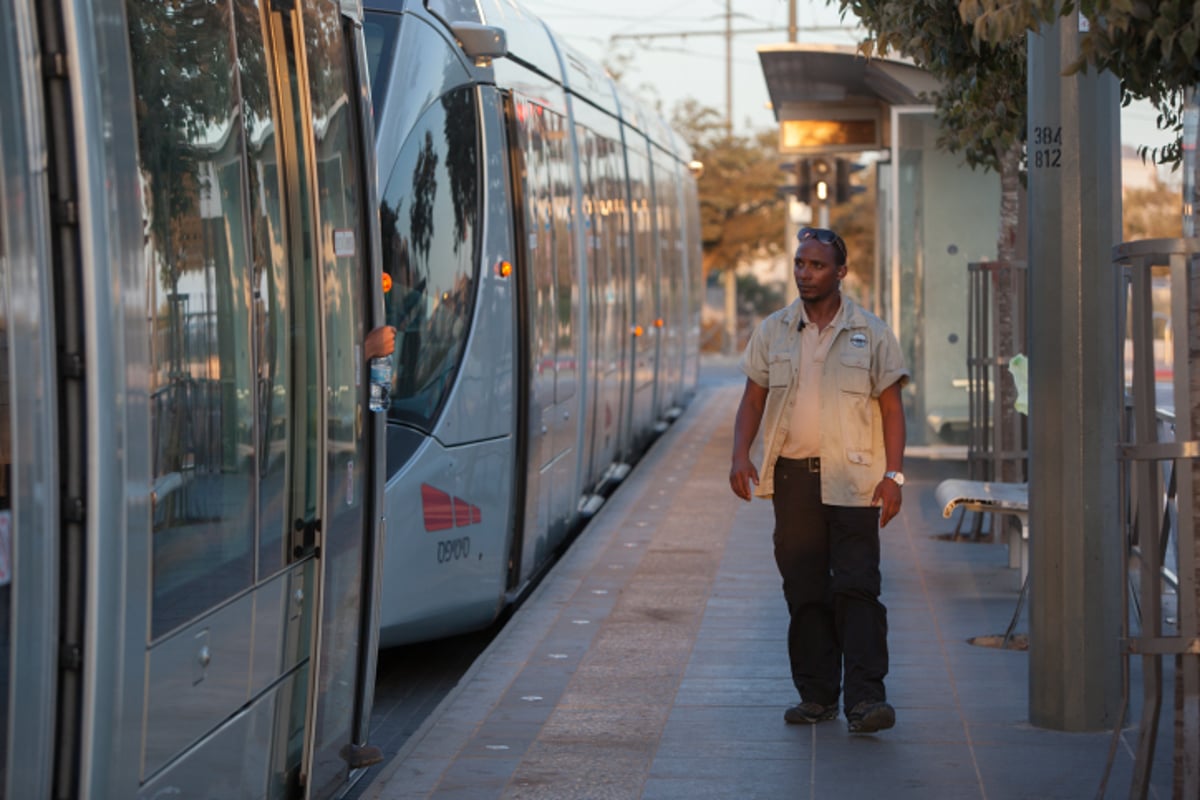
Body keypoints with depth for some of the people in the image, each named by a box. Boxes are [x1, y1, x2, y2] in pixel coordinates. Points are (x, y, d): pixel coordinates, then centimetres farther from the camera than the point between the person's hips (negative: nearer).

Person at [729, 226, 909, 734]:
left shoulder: (871, 333, 2)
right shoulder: (772, 332, 9)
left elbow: (891, 407, 1)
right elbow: (753, 399, 11)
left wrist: (893, 474, -9)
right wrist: (741, 456, -6)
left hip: (852, 479, -3)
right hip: (792, 475, 3)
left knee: (856, 587, -10)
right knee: (805, 590, 6)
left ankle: (865, 697, -12)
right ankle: (816, 694, 14)